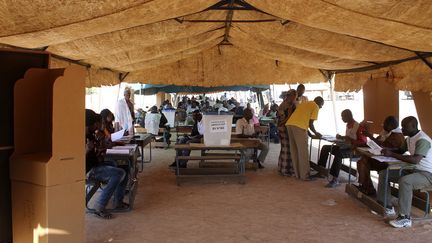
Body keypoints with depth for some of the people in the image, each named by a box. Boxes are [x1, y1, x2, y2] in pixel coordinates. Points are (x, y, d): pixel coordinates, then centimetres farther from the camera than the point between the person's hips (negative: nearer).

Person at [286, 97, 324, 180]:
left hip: (289, 124, 8)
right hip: (298, 127, -8)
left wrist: (310, 134, 31)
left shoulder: (304, 103, 32)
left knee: (294, 151, 13)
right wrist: (316, 133, 19)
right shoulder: (316, 107, 8)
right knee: (303, 151, 1)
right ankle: (305, 175, 7)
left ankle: (298, 174, 20)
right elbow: (310, 124, 2)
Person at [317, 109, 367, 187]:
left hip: (352, 149, -10)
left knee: (338, 153, -37)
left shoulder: (358, 126, -15)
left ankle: (335, 180, -34)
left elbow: (363, 141, -18)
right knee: (325, 147, 3)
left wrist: (351, 140, -27)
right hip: (345, 146, 10)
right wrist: (341, 137, 9)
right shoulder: (348, 125, 12)